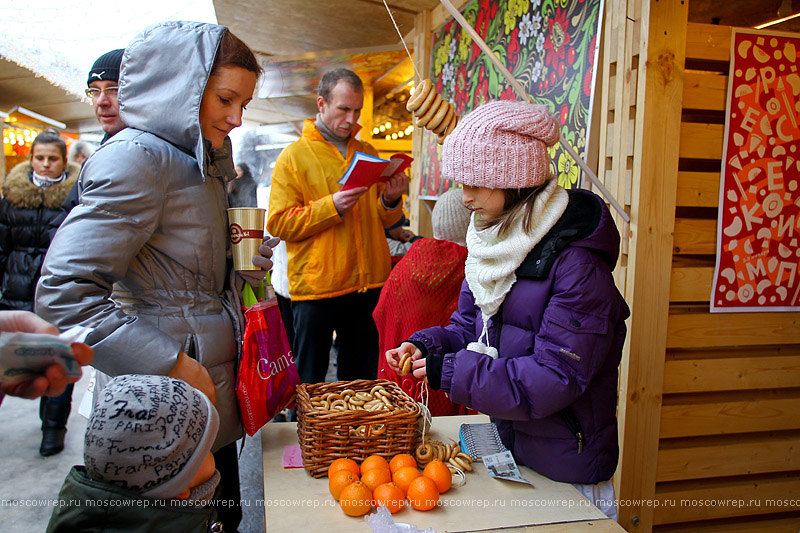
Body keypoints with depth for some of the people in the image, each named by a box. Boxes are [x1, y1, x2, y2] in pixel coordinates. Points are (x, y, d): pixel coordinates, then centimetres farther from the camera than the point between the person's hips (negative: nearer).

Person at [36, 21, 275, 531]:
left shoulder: (199, 161, 13)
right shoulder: (136, 157, -16)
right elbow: (65, 292, -23)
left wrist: (243, 269, 7)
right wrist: (174, 367, -22)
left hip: (213, 381, 9)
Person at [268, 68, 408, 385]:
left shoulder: (368, 153, 15)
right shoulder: (295, 155, 0)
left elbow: (384, 220, 19)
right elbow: (279, 223, -8)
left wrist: (390, 201, -3)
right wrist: (331, 207, -19)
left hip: (369, 283, 5)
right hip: (315, 286, -4)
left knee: (361, 379, 15)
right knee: (309, 384, 6)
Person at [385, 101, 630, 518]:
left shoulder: (576, 260, -24)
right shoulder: (492, 240, 1)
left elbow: (557, 377, -25)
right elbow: (470, 327, 8)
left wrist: (451, 372, -26)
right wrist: (427, 345, -13)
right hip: (507, 440, 7)